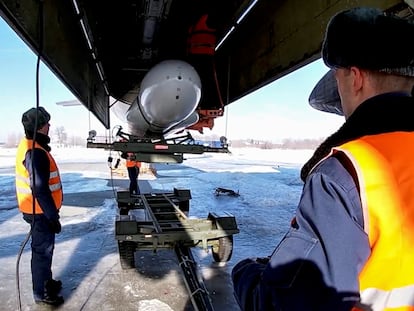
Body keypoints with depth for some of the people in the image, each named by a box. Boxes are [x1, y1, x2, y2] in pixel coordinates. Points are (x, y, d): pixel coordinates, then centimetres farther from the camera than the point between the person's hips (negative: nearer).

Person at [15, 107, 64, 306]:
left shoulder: (28, 145, 8)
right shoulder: (36, 152, -26)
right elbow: (40, 189, -28)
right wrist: (53, 217, -22)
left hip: (37, 209, 10)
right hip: (40, 211, -10)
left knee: (44, 248, 22)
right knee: (43, 250, 4)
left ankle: (46, 282, 39)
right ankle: (41, 293, 20)